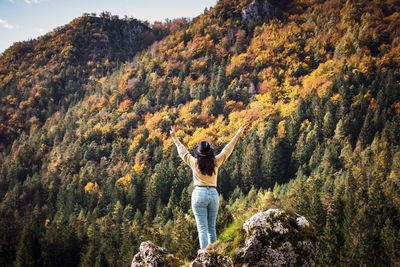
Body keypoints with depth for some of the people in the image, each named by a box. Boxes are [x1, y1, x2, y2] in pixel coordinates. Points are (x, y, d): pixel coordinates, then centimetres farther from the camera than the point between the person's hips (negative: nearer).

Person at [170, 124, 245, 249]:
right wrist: (237, 135, 25)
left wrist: (174, 138, 25)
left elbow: (183, 151, 12)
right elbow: (227, 150, 14)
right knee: (212, 227, 12)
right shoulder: (215, 162, 4)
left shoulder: (195, 163, -1)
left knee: (202, 228, -6)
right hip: (214, 194, 3)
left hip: (199, 194, -3)